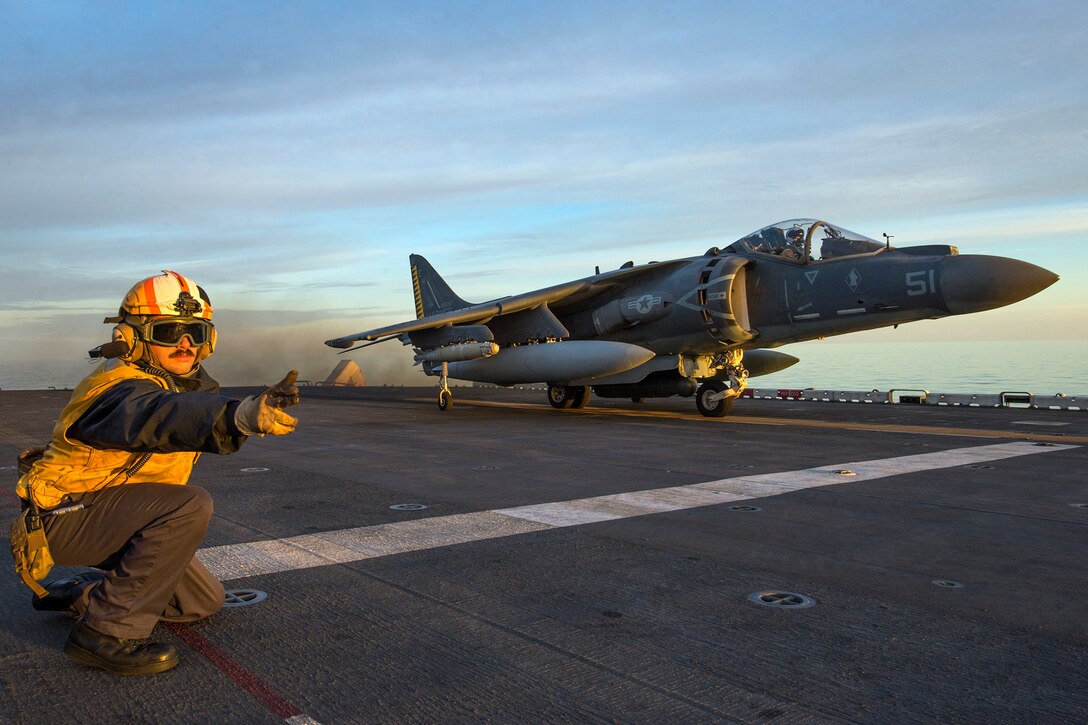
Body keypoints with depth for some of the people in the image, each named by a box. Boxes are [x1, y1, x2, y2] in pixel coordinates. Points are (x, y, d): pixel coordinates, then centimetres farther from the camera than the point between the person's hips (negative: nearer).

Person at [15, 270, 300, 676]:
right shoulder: (124, 390, -31)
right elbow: (160, 416, -51)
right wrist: (240, 416, -69)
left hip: (118, 516, 9)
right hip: (65, 516, -9)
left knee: (203, 601, 11)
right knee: (189, 505, -33)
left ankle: (79, 594, 24)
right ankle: (106, 632, -23)